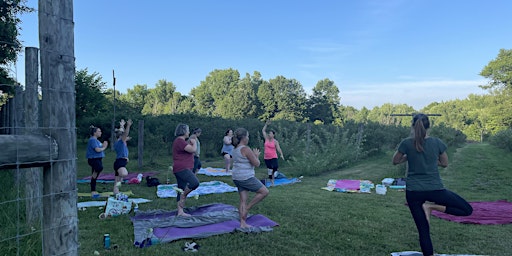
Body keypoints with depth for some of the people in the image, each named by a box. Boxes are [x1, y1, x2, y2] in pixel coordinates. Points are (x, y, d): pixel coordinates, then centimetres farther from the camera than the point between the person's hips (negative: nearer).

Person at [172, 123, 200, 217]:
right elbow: (193, 150, -21)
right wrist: (194, 142, -2)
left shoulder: (180, 141, 19)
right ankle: (183, 195, -6)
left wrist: (189, 142, 20)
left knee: (182, 190, 11)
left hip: (183, 169, 11)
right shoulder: (180, 141, -14)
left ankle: (180, 212, 15)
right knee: (195, 182, -27)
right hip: (181, 168, -11)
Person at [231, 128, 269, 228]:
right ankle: (247, 208, 4)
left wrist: (255, 155, 17)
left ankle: (242, 223, 13)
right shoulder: (246, 149, -16)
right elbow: (256, 164, -13)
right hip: (246, 178, -9)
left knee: (243, 200, 11)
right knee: (265, 191, 2)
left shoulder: (236, 149, 12)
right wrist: (256, 156, 6)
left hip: (237, 178, 9)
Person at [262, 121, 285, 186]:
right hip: (266, 158, 4)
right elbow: (263, 131, 9)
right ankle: (272, 182, 14)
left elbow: (278, 149, -11)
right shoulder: (266, 139, 6)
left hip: (273, 157, -4)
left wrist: (281, 154, -26)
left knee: (275, 168, -17)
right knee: (269, 170, 7)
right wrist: (266, 124, 3)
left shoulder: (275, 141, -4)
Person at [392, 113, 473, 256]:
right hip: (435, 189, -1)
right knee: (467, 210, 17)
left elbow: (395, 161, 8)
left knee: (423, 230, 9)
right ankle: (432, 206, -3)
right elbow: (445, 163, 11)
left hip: (413, 191, 1)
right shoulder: (437, 142, -3)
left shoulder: (406, 143, -6)